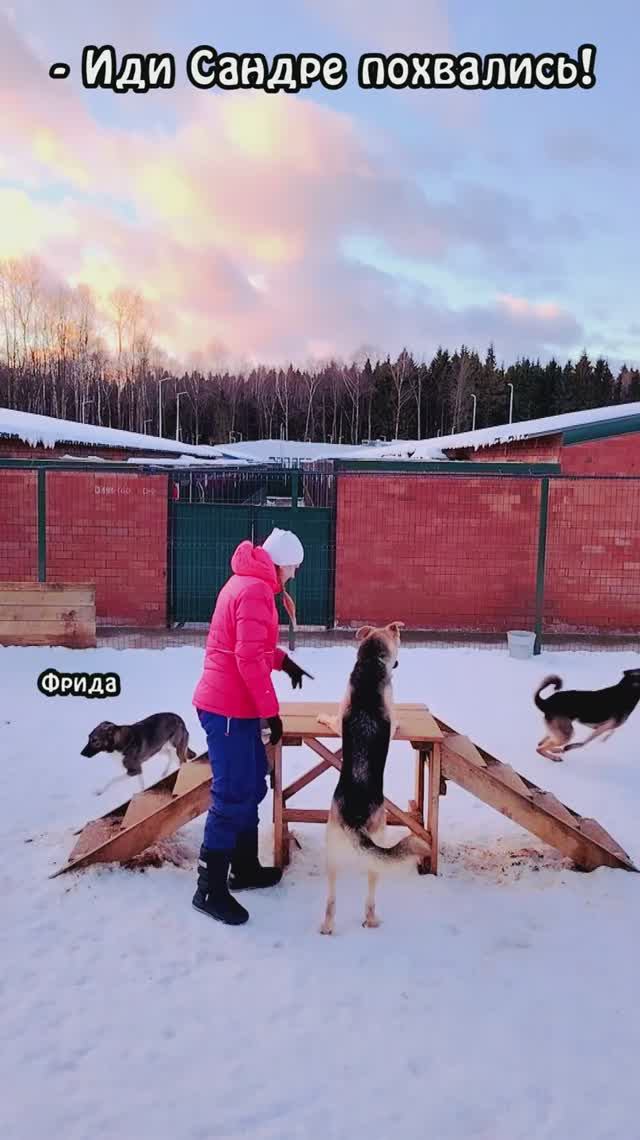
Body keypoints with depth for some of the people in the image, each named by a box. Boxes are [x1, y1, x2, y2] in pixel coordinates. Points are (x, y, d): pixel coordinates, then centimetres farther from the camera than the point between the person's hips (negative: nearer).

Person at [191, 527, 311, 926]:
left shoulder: (247, 582, 14)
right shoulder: (255, 591, -19)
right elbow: (249, 658, -24)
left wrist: (283, 660, 15)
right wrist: (270, 710, -19)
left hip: (234, 705, 11)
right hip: (230, 709, -11)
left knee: (250, 787, 18)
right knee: (232, 796, -4)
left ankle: (245, 867, 30)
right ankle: (210, 889, 5)